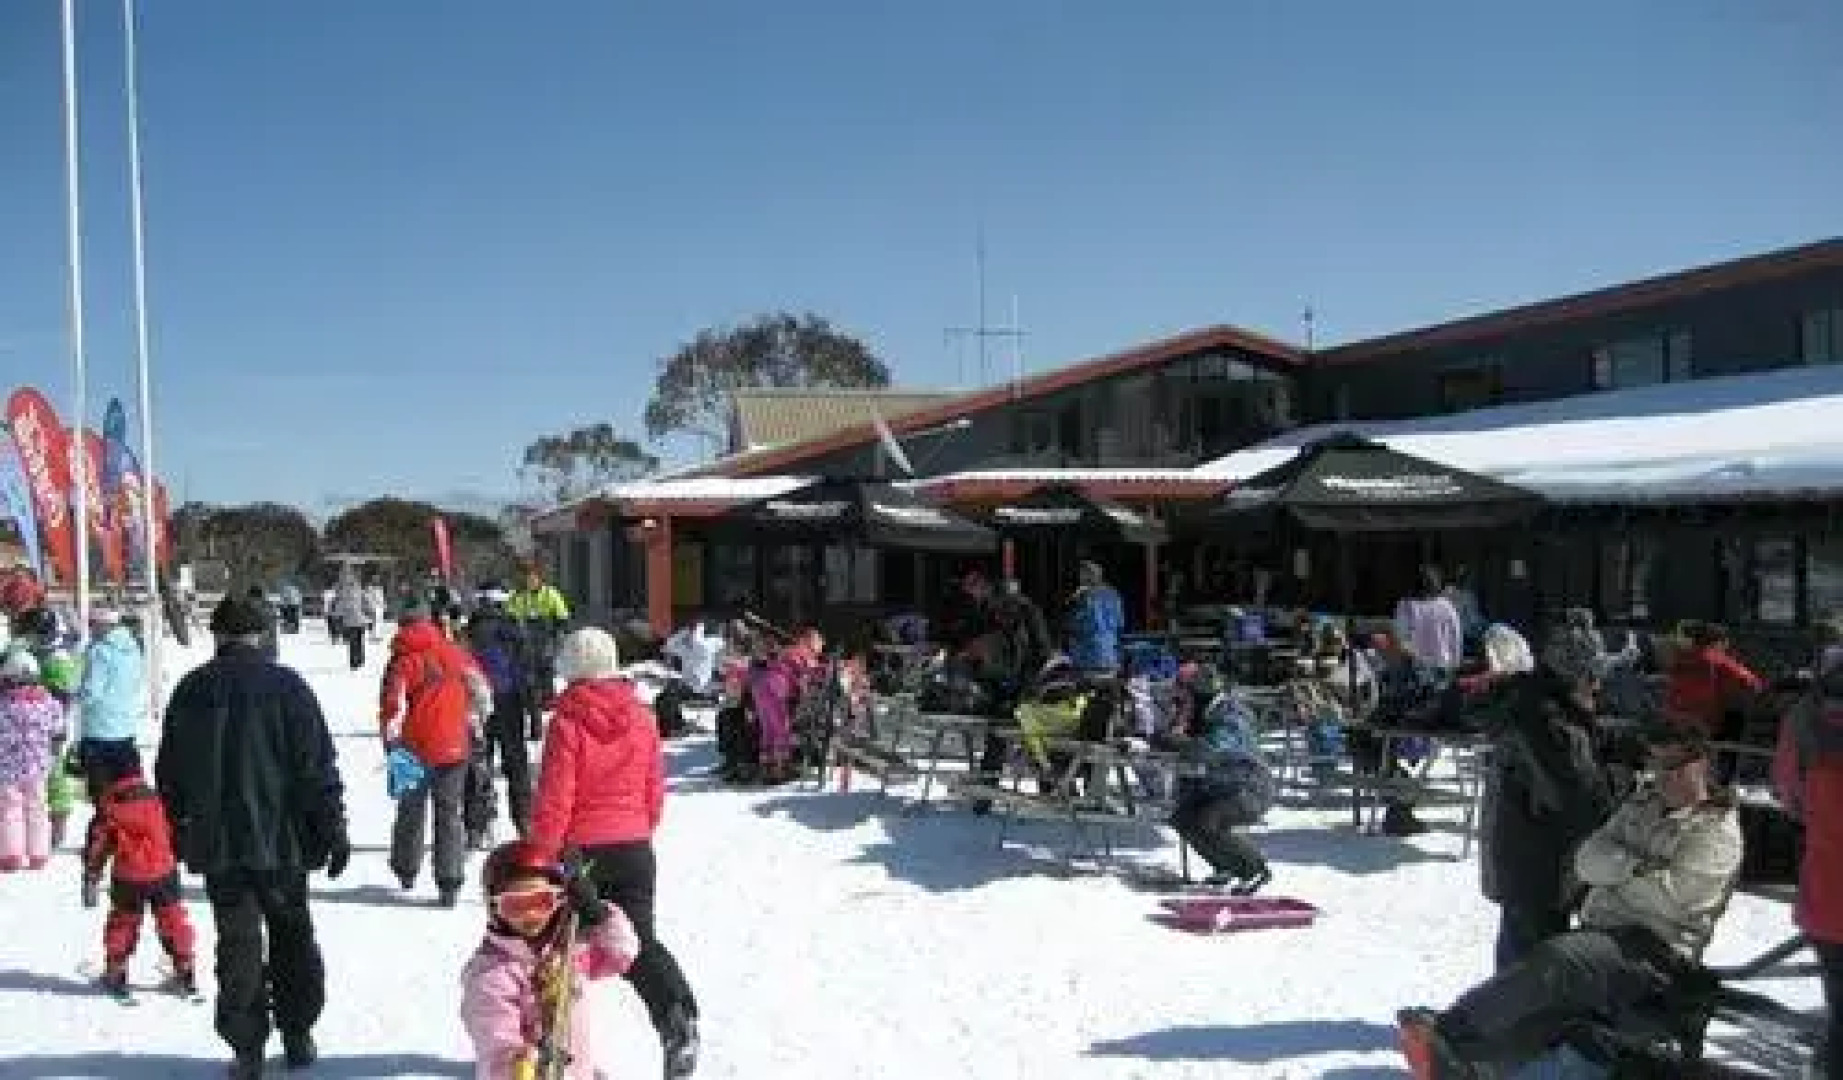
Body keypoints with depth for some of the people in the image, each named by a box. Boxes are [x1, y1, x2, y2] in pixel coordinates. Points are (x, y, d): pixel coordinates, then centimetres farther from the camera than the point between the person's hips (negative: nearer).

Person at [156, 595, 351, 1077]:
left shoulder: (192, 690, 3)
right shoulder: (286, 684, -6)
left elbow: (169, 772, 11)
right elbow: (319, 767, -9)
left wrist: (182, 831, 22)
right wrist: (333, 831, -3)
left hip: (217, 844, 1)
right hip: (281, 839, -1)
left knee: (238, 943, 6)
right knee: (293, 937, 13)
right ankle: (298, 1037, 20)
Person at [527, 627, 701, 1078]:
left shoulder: (567, 722, -14)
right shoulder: (641, 718, 0)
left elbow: (554, 800, -14)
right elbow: (655, 791, 7)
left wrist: (540, 855, -4)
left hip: (580, 850, -3)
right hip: (634, 849, 3)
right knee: (641, 939, 10)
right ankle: (677, 1012, -14)